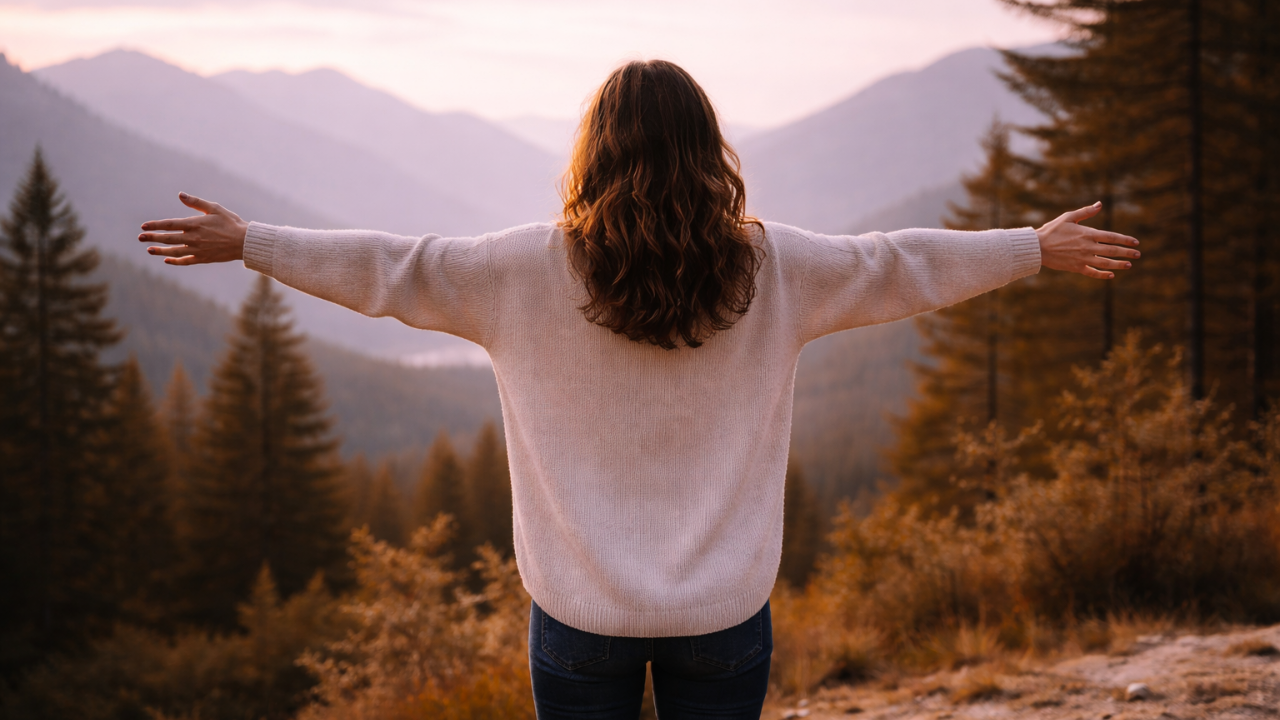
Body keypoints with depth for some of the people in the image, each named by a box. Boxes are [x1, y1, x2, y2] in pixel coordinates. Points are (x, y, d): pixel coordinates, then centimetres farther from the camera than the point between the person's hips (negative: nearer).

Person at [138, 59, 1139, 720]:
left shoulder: (530, 270, -8)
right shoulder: (773, 269, -3)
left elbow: (387, 271, -1)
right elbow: (904, 267, 7)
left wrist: (247, 243, 12)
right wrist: (1039, 250, 21)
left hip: (582, 614, -1)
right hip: (726, 614, 1)